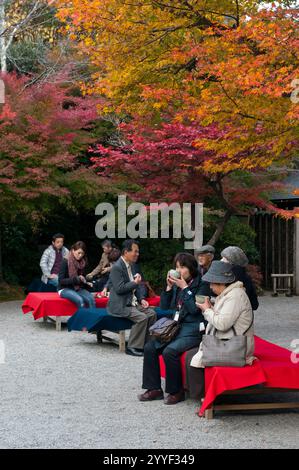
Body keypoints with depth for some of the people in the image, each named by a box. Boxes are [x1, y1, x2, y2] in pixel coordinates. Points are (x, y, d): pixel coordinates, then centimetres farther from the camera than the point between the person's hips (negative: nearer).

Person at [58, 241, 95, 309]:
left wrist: (87, 284, -4)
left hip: (78, 288, 5)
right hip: (65, 289, -5)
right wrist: (76, 279, -24)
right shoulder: (65, 262, -11)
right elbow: (61, 281, -14)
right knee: (80, 300, -33)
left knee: (91, 299, -25)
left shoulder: (83, 263, 5)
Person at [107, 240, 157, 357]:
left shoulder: (130, 266, 15)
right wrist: (135, 283, -14)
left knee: (152, 313, -4)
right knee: (142, 317, -25)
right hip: (120, 306, -9)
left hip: (132, 302, 9)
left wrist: (141, 299, 9)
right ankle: (132, 347, -15)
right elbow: (119, 289, -23)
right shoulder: (117, 267, -15)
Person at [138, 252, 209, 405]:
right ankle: (154, 388, 0)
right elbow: (164, 306, 11)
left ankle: (176, 391, -10)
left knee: (170, 351, -28)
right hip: (177, 327, 7)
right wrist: (169, 287, -2)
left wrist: (184, 287, -16)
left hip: (194, 330, -7)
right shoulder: (177, 284, 10)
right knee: (150, 347, -8)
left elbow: (194, 309, -18)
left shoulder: (201, 285, -8)